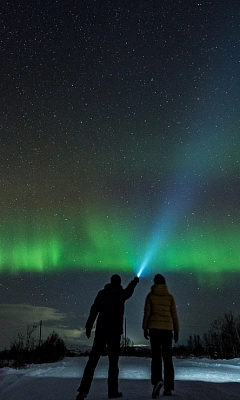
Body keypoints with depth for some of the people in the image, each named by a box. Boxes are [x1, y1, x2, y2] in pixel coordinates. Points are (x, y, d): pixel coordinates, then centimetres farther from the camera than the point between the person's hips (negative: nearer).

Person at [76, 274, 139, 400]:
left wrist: (88, 327, -3)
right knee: (113, 361, 8)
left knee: (93, 360, 0)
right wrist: (135, 281, 49)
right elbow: (129, 290, 30)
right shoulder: (122, 294, 6)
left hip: (101, 330, 0)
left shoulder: (102, 293, 3)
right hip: (115, 331, 0)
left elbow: (94, 310, -4)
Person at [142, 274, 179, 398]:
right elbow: (174, 314, 6)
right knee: (167, 358, 8)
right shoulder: (170, 296, 8)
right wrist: (176, 331, 11)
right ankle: (168, 388, 6)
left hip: (154, 328, -2)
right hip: (167, 328, 2)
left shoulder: (150, 295, 3)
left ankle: (157, 380, -23)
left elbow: (147, 313, -2)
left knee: (156, 356, 0)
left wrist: (145, 328, 2)